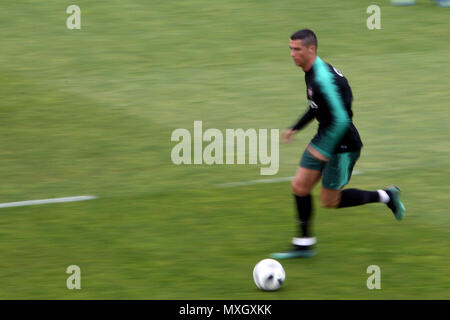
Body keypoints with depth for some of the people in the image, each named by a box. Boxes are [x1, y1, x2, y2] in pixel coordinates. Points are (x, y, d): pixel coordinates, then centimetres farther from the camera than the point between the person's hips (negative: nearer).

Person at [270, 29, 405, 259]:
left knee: (329, 201, 2)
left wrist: (323, 149, -27)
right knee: (300, 187, 5)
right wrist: (296, 128, 20)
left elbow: (341, 120, -31)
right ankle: (304, 244, 15)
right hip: (324, 138, 9)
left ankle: (384, 196, 18)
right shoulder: (312, 72, 4)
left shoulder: (323, 79, -28)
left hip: (342, 146, -9)